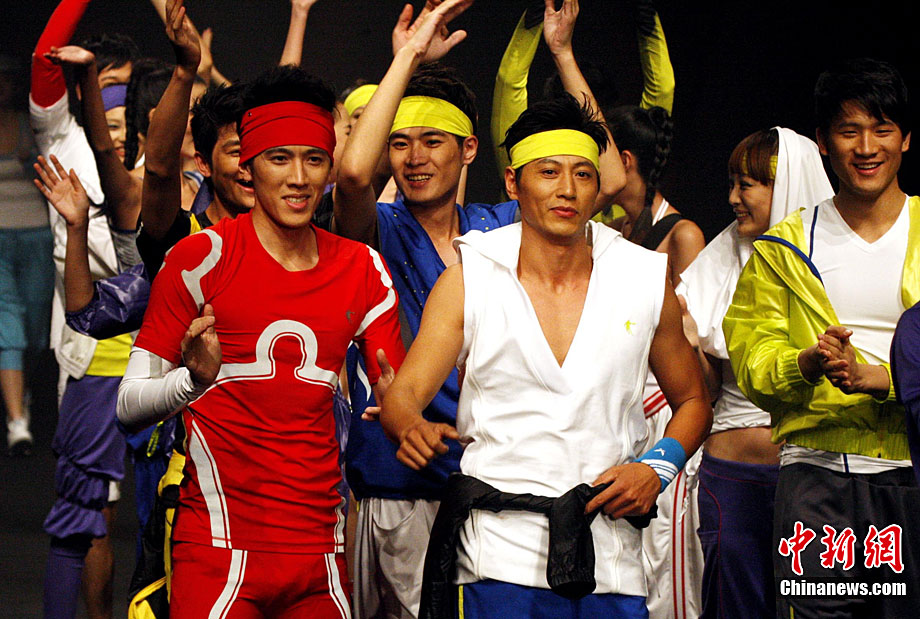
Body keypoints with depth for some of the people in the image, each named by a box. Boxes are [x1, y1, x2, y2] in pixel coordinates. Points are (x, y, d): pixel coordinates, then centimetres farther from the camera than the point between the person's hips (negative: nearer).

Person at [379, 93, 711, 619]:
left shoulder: (646, 279, 7)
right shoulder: (469, 280, 3)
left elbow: (692, 401, 18)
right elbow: (403, 395, -4)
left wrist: (657, 469, -1)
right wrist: (412, 429, -28)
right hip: (501, 554, -2)